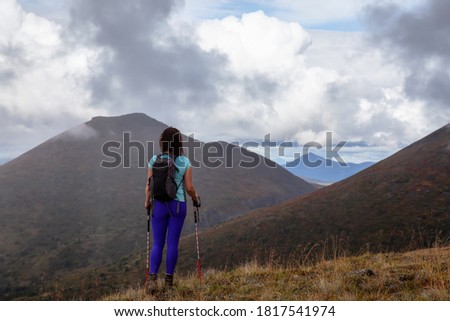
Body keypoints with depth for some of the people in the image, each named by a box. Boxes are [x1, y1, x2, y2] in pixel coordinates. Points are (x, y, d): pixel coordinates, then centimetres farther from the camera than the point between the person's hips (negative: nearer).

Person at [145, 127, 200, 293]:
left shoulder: (154, 160, -5)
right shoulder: (185, 162, -6)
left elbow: (149, 186, -2)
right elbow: (189, 188, -5)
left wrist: (147, 201, 16)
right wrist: (195, 197, 16)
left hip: (159, 205, 1)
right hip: (178, 205, 0)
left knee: (157, 243, 8)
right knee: (173, 243, 8)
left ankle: (152, 278, -6)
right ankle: (169, 280, 13)